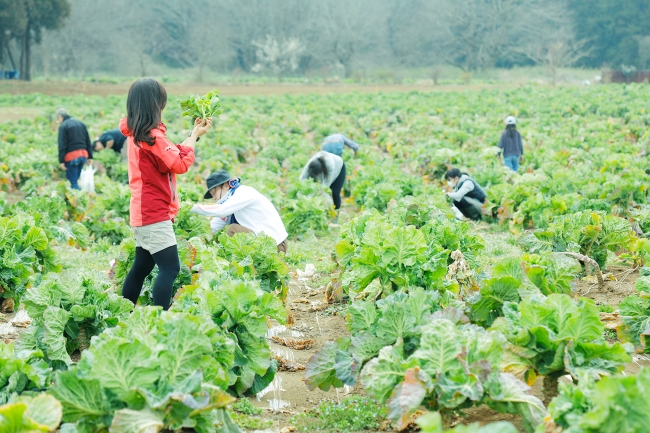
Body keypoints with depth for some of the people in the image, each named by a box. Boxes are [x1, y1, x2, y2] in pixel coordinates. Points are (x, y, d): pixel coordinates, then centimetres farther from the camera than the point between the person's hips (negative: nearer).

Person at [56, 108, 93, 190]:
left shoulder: (63, 126, -5)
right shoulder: (81, 124, 16)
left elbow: (62, 145, -11)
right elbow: (88, 142, 16)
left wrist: (61, 161, -11)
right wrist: (89, 156, 18)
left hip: (71, 156, -7)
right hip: (83, 155, 7)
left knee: (73, 181, -3)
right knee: (75, 179, 16)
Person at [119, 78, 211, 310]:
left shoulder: (136, 133, 12)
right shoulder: (152, 136, -18)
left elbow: (170, 155, 16)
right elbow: (180, 164, -15)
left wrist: (194, 133, 13)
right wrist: (195, 136, -4)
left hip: (143, 213, 10)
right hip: (155, 215, -10)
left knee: (141, 267, 15)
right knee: (170, 268, -12)